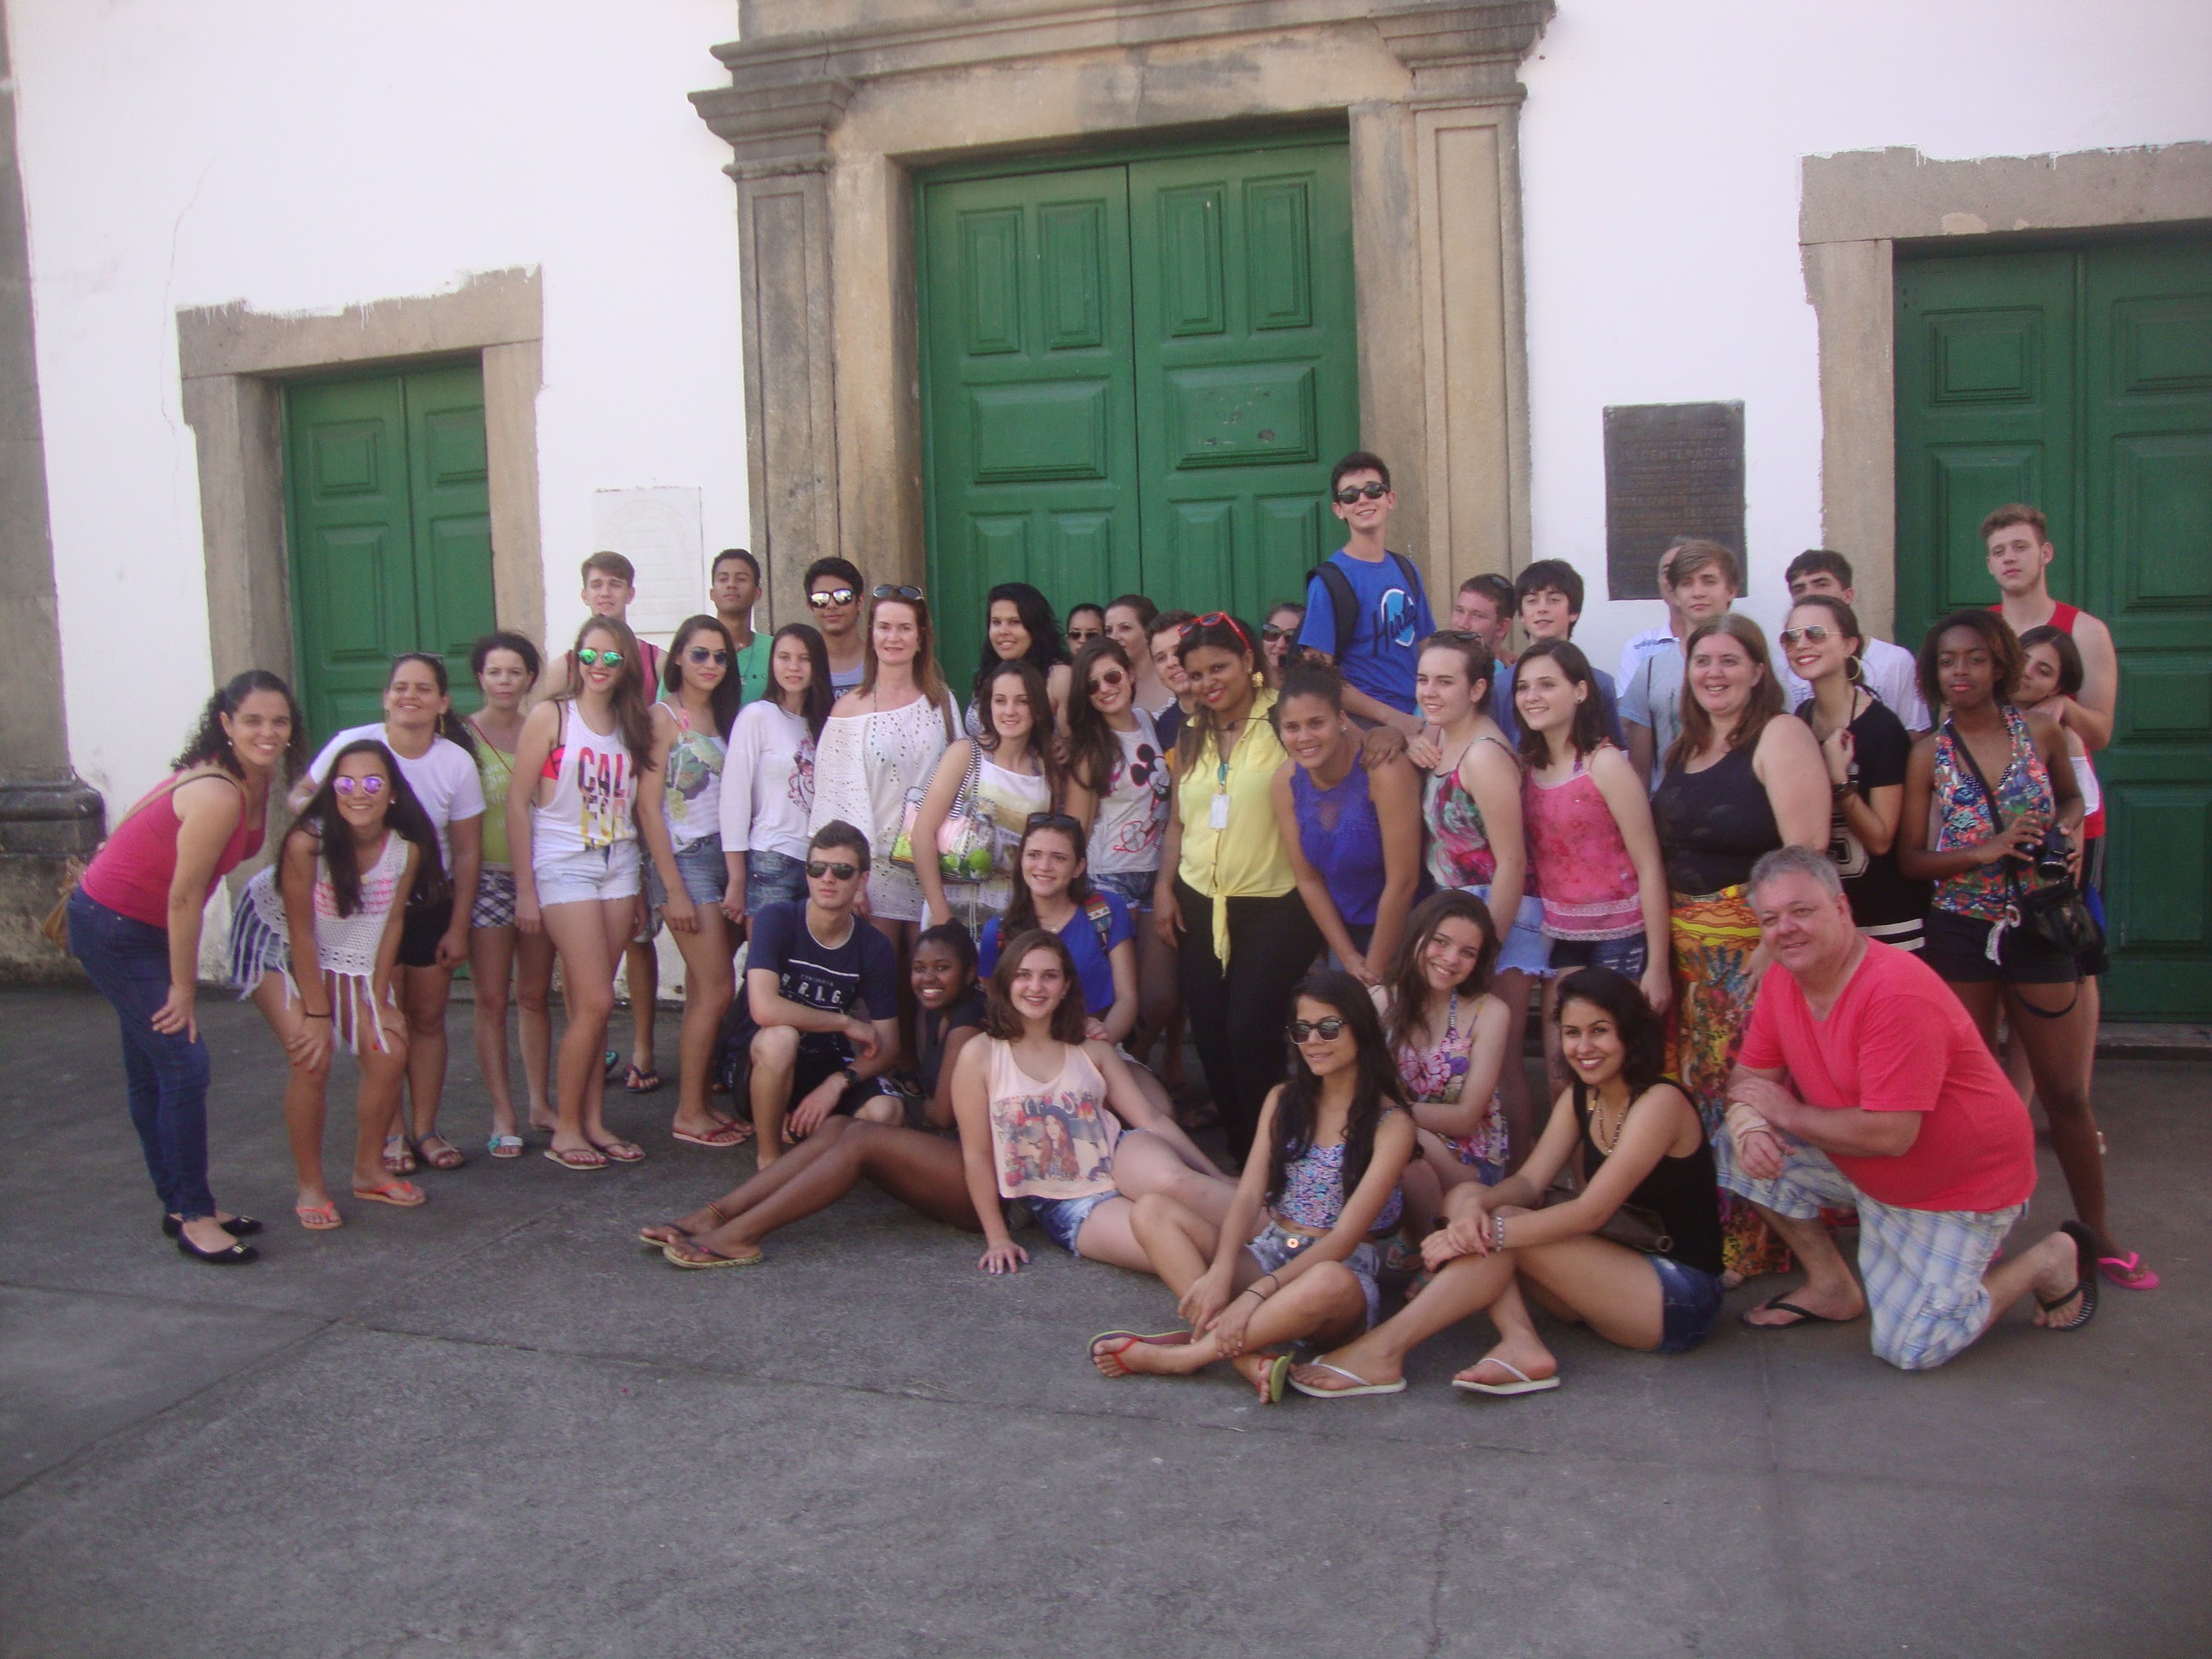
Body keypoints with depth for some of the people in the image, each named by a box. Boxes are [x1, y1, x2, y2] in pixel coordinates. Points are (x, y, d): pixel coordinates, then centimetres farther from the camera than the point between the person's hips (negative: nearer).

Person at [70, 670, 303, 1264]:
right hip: (113, 930, -10)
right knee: (183, 1065, -10)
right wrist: (184, 988, -15)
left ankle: (180, 1204, 25)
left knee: (151, 1071, 15)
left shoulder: (253, 777, -4)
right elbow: (183, 899, -24)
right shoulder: (218, 796, -30)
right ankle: (193, 1216, -2)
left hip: (141, 927, 10)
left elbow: (149, 806, 10)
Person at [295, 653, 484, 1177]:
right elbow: (302, 794, 3)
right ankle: (392, 1133, 13)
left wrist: (457, 927, -2)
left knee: (428, 1017, 7)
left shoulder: (457, 763, -7)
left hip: (431, 903, 2)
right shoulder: (353, 744, -12)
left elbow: (467, 852, -2)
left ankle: (424, 1129, 18)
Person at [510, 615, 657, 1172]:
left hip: (618, 868, 4)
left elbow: (648, 810, 11)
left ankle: (593, 1123, 13)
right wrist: (525, 890, -8)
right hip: (564, 868, -4)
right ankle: (565, 1129, 4)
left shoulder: (635, 726, 9)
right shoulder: (551, 717, -4)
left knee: (590, 1006, 5)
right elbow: (517, 803, -5)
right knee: (596, 1003, -8)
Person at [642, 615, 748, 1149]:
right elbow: (649, 808, -9)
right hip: (683, 859, -6)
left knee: (703, 990, 8)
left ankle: (698, 1103, 15)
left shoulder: (723, 716, 14)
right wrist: (674, 889, -13)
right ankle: (689, 1114, 1)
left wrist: (738, 881, 8)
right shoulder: (664, 716, -6)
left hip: (723, 857, 6)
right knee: (718, 989, -9)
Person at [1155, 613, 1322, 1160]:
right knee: (1208, 1030, 4)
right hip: (1200, 903, 6)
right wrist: (1164, 887, 9)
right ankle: (1234, 1144, 20)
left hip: (1275, 904, -5)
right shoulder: (1191, 737, 13)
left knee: (1250, 1030, -12)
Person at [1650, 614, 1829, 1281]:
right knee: (1695, 1089, 11)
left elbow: (1805, 852, -17)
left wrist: (1773, 948, -23)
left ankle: (1751, 1245, 7)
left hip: (1758, 942, -7)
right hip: (1688, 946, 8)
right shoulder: (1685, 749, 15)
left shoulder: (1780, 736, -9)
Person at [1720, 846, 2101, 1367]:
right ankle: (1832, 1288, 9)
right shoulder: (1782, 982, -6)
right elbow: (1750, 1078, 0)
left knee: (1911, 1348, -9)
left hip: (1962, 1188, -7)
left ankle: (2052, 1260, 13)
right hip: (1866, 1174, 7)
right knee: (1752, 1148, -9)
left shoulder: (1898, 992, -32)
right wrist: (1748, 1125, -24)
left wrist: (1787, 1113, -21)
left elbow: (1889, 1135, -33)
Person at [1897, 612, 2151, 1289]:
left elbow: (2072, 797, 18)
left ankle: (2096, 1232, 24)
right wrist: (1984, 853, -18)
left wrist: (2068, 833, -4)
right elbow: (1909, 858, -3)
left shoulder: (2041, 733, -1)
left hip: (2039, 930, 1)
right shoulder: (1929, 753, -3)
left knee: (2066, 1091, 7)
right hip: (1960, 934, 0)